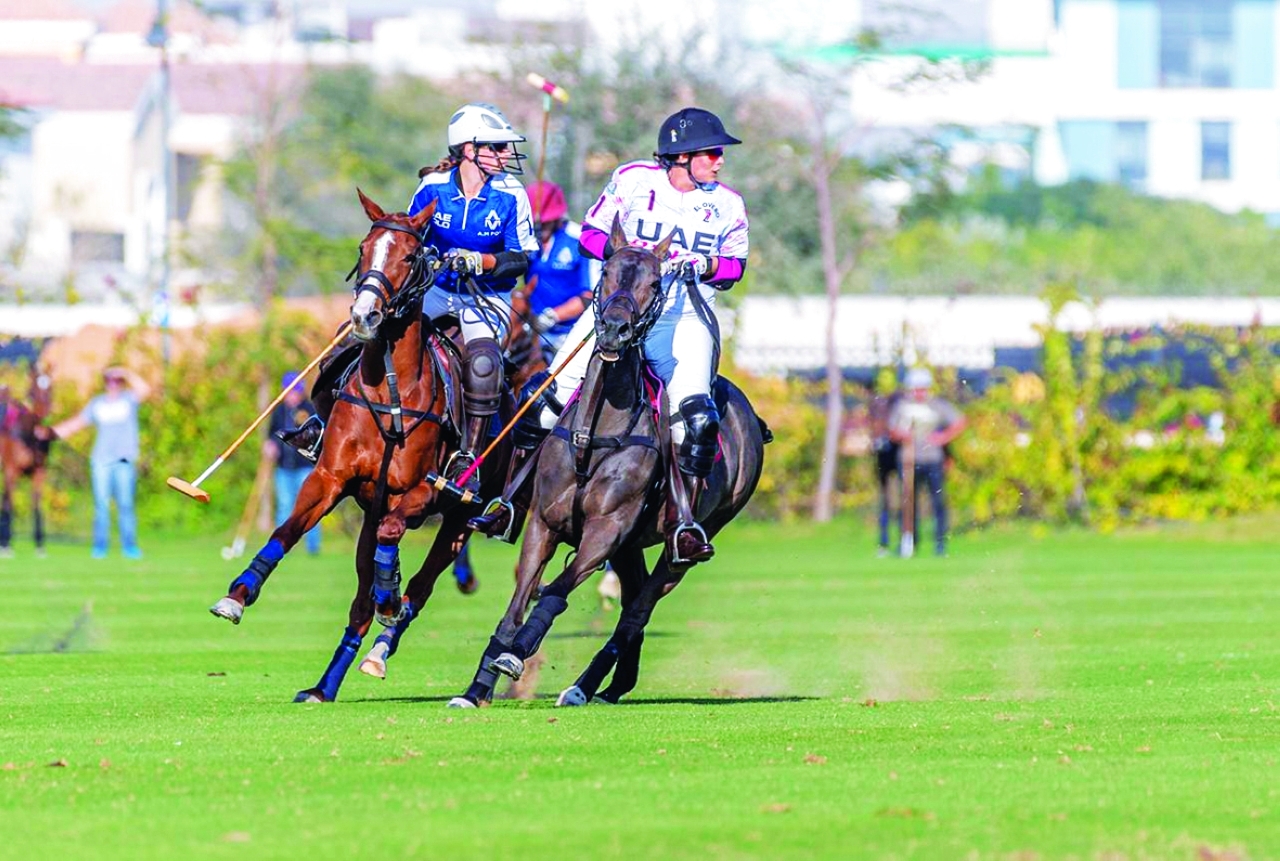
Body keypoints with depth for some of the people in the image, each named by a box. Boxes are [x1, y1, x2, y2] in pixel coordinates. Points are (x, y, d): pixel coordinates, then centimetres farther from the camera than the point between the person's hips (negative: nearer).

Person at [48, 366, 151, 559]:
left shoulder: (129, 400, 5)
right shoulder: (97, 404, 13)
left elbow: (145, 390, -14)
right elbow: (77, 423, 15)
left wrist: (127, 373, -16)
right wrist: (51, 432, 8)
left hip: (124, 461, -2)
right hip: (101, 461, 2)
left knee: (126, 504, -5)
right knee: (101, 505, -1)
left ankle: (129, 546, -1)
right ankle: (99, 547, 2)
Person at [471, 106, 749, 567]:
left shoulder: (727, 205, 10)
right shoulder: (632, 180, 6)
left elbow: (735, 266, 11)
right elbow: (590, 235, 8)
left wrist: (708, 264, -10)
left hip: (684, 316, 0)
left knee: (695, 415, -25)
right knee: (552, 390, -12)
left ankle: (684, 525, -17)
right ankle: (512, 502, -1)